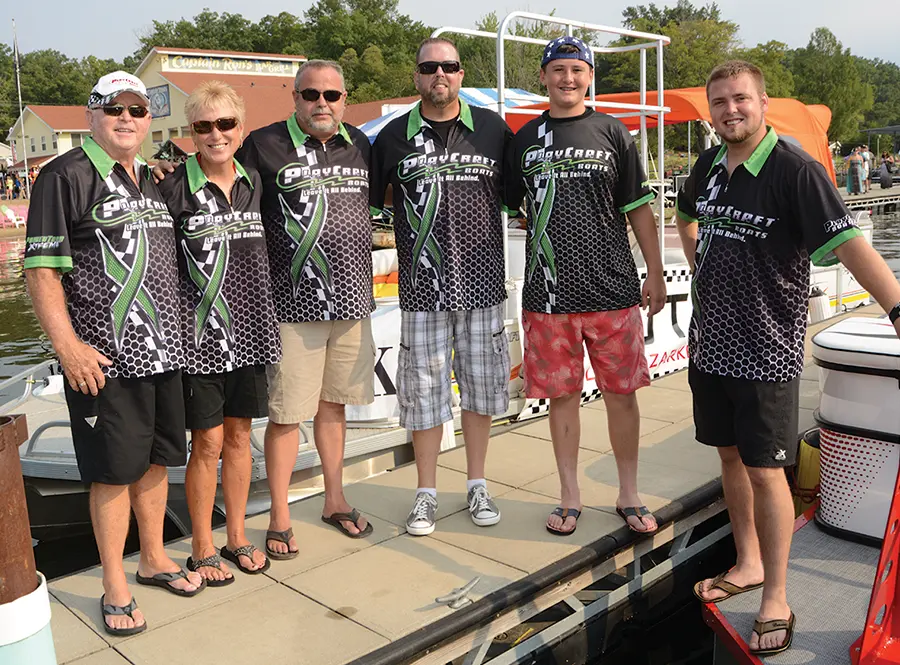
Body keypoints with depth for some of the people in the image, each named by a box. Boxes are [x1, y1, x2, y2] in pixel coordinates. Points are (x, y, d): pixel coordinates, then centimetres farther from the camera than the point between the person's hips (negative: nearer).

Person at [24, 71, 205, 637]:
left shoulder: (154, 179, 15)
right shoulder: (66, 176, -7)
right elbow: (41, 269, -11)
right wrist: (68, 345, -16)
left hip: (163, 350, 7)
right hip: (104, 357, -7)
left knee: (157, 458, 15)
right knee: (115, 470, 1)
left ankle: (154, 559, 33)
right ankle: (115, 588, 17)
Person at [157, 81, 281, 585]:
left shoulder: (254, 182, 7)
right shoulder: (175, 188, -7)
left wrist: (266, 316, 14)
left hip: (249, 330, 4)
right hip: (201, 332, -4)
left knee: (240, 434, 13)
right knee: (208, 442, 2)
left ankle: (237, 537, 28)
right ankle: (202, 548, 20)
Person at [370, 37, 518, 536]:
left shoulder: (493, 129, 6)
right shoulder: (394, 136, 5)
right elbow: (367, 202, 11)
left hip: (482, 283, 1)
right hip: (422, 286, 0)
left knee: (480, 383, 9)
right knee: (423, 389, 5)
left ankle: (477, 486, 26)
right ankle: (426, 494, 20)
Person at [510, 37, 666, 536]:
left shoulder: (611, 131, 7)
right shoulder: (526, 138, 10)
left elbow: (638, 206, 8)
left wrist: (655, 271, 4)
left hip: (613, 288, 0)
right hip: (550, 293, 1)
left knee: (621, 393, 6)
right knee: (562, 395, 7)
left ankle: (628, 495, 22)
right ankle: (570, 498, 22)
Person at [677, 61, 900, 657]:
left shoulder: (794, 169, -14)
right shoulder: (709, 166, 6)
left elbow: (848, 242, -26)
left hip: (766, 352, -6)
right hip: (711, 341, 7)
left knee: (765, 470, -1)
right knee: (731, 456, 17)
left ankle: (776, 600, 15)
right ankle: (748, 564, 36)